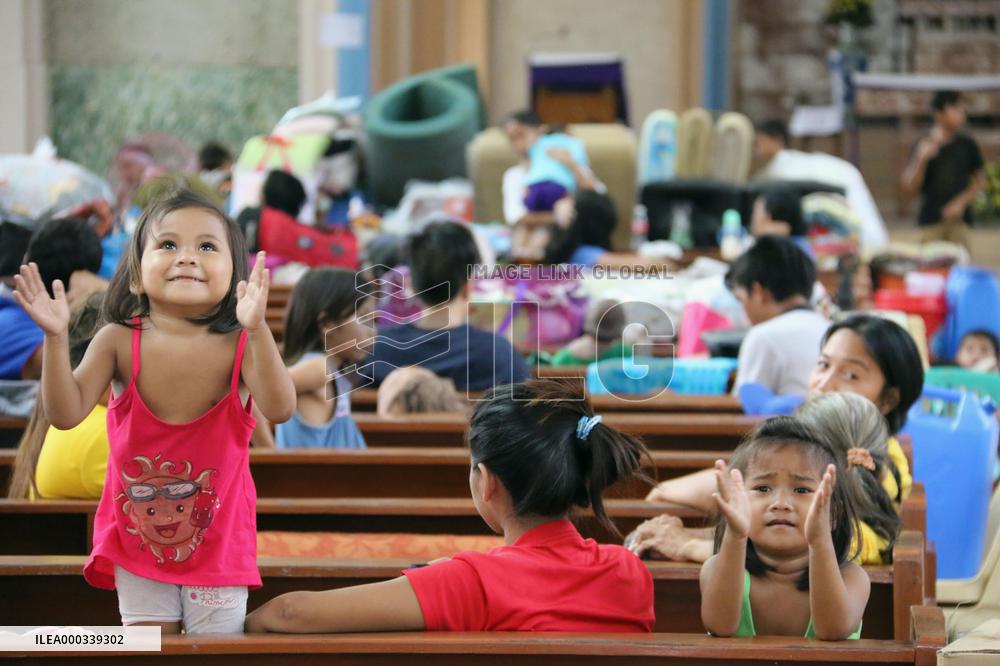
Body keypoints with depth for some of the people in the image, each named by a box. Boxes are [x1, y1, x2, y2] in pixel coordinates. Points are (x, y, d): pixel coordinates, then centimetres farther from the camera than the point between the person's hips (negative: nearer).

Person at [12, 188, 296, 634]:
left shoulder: (239, 345, -16)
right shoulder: (119, 342, -13)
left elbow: (278, 409, -31)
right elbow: (66, 413, -18)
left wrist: (256, 329, -44)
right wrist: (55, 337, -31)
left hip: (218, 542, -1)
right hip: (138, 539, 1)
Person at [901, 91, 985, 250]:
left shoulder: (967, 144, 4)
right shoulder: (924, 145, -1)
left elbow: (979, 180, 12)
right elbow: (910, 188, -2)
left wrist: (961, 202, -3)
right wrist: (922, 158, -16)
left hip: (959, 219, 1)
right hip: (931, 220, -1)